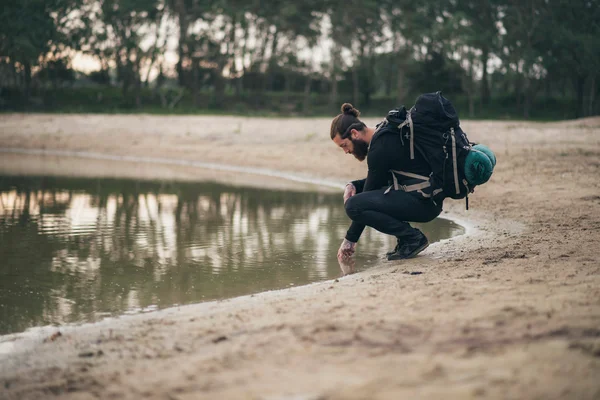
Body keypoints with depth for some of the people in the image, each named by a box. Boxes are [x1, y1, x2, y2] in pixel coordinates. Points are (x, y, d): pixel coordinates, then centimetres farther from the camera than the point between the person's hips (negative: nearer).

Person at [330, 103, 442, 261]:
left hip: (423, 202, -10)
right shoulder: (384, 134, 11)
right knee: (357, 189, 19)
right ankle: (404, 239, 11)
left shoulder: (380, 148, -17)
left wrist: (350, 240, -5)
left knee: (353, 205, -20)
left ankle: (413, 237, -9)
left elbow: (361, 205, -13)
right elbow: (377, 182, 24)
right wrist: (353, 186, 5)